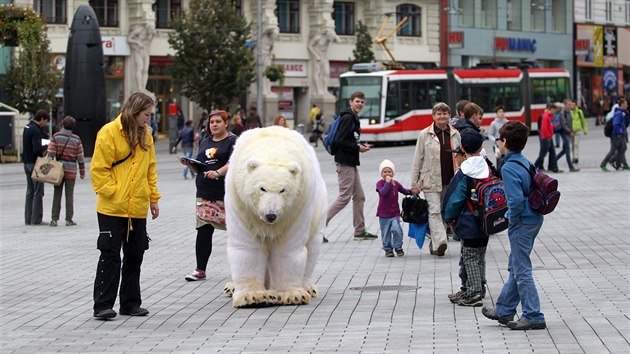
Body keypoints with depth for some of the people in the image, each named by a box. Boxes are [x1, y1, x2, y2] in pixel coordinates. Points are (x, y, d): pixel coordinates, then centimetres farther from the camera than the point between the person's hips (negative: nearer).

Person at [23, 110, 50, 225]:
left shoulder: (27, 128, 12)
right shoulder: (36, 130, -17)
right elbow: (37, 149, -23)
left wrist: (43, 146, 6)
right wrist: (46, 147, -6)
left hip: (27, 163, 9)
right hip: (35, 163, -9)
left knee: (30, 192, 13)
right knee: (38, 192, -3)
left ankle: (28, 219, 14)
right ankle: (36, 219, -2)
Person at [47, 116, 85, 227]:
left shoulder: (56, 136, -3)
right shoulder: (76, 139, -2)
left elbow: (51, 153, -7)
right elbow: (80, 157, -1)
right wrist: (82, 173, 7)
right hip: (71, 171, -1)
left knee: (57, 194, 7)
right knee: (69, 195, 5)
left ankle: (54, 219, 4)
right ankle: (69, 219, 5)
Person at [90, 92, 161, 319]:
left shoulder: (145, 134, 11)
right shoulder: (109, 132, -9)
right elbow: (98, 169, -10)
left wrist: (153, 198, 13)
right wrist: (112, 193, -15)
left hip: (138, 208, 6)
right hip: (113, 209, -6)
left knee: (134, 256, 10)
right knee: (110, 255, -5)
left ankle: (131, 303, 19)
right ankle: (103, 305, 0)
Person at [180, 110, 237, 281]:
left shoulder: (232, 141, -1)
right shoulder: (205, 142, 20)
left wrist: (218, 172, -31)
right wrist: (188, 164, 4)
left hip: (226, 192, -6)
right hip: (205, 193, 6)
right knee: (203, 230, 0)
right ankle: (200, 270, 2)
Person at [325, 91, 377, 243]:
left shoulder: (353, 118, 17)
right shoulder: (348, 118, -15)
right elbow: (340, 140, -22)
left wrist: (361, 145, 6)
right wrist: (357, 148, -15)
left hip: (351, 162, 10)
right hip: (345, 162, -10)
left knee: (359, 197, 13)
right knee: (344, 197, -9)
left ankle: (360, 231, 18)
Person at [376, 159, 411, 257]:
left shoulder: (396, 183, 6)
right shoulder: (380, 183, -8)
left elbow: (404, 191, 17)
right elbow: (383, 192, -26)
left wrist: (412, 191, -1)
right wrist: (387, 182, -25)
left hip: (395, 213, 2)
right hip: (384, 213, -2)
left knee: (396, 229, -14)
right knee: (386, 232, 6)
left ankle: (398, 247, 3)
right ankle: (388, 249, 21)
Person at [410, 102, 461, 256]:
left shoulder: (455, 134, 9)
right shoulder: (425, 135, -1)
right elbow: (418, 160, 1)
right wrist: (414, 183, -1)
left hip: (450, 182, 4)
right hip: (431, 181, -4)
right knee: (434, 211, -13)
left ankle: (434, 245, 17)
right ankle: (439, 242, -24)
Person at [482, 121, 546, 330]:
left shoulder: (509, 168, -20)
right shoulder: (525, 162, 8)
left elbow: (516, 199, -29)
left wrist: (512, 219, -12)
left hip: (522, 224, -9)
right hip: (535, 219, 9)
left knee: (522, 270, -1)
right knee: (515, 267, 18)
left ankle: (533, 317, 1)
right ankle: (504, 311, 29)